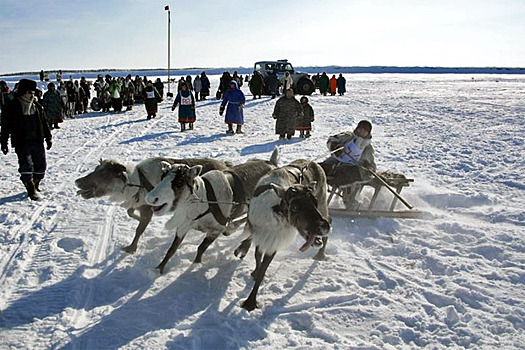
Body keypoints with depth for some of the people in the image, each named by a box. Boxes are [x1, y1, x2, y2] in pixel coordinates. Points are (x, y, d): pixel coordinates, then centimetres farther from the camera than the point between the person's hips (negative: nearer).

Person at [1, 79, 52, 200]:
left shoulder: (36, 106, 9)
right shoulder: (13, 106, -5)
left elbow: (43, 123, 18)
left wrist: (48, 138, 16)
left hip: (37, 142, 5)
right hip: (21, 144, -5)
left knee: (40, 166, 7)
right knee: (26, 166, -9)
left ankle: (35, 184, 30)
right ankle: (31, 190, 0)